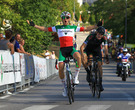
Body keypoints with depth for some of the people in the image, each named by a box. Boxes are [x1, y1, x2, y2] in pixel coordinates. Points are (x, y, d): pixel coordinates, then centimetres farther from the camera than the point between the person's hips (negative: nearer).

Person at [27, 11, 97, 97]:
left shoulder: (73, 28, 13)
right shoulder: (58, 28, 14)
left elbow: (86, 29, 12)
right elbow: (45, 29, 14)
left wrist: (97, 26, 3)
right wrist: (34, 25, 6)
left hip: (71, 48, -1)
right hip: (62, 49, 1)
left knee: (78, 56, -35)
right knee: (60, 68, -12)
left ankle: (76, 77, -20)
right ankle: (64, 87, 7)